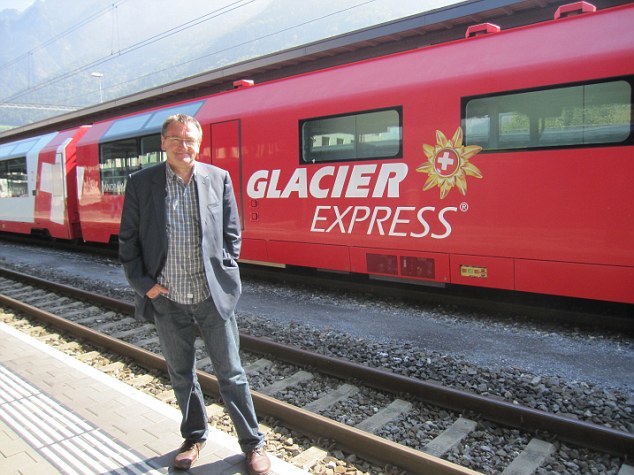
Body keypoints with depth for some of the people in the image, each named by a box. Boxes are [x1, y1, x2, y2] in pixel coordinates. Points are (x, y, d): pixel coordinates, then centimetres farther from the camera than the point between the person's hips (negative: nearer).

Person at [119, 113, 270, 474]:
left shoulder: (219, 178, -1)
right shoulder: (141, 183, 0)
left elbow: (231, 233, 4)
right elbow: (128, 242, 3)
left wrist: (225, 274, -4)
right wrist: (142, 283, -5)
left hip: (213, 297, -1)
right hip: (167, 301, 2)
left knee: (231, 372, 9)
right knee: (181, 374, 18)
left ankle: (253, 443, 25)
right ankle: (195, 437, 40)